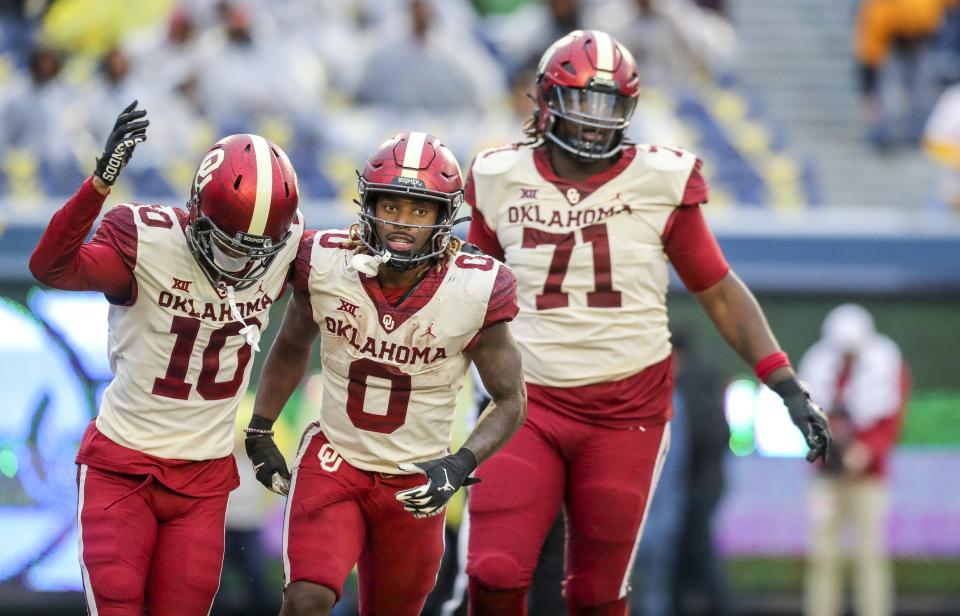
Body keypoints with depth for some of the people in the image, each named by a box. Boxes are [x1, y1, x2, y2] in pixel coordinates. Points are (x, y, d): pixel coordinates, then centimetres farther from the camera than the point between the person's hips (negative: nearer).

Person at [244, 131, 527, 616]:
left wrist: (461, 465, -21)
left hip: (415, 483, 0)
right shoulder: (326, 264, -12)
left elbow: (510, 400, -5)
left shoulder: (474, 290, -17)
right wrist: (259, 430, 11)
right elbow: (291, 346, 10)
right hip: (334, 461, 0)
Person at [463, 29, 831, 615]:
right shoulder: (503, 182, 4)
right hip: (530, 406, 1)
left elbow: (721, 293, 5)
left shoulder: (659, 183, -2)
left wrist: (788, 387, -2)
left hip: (627, 412, -1)